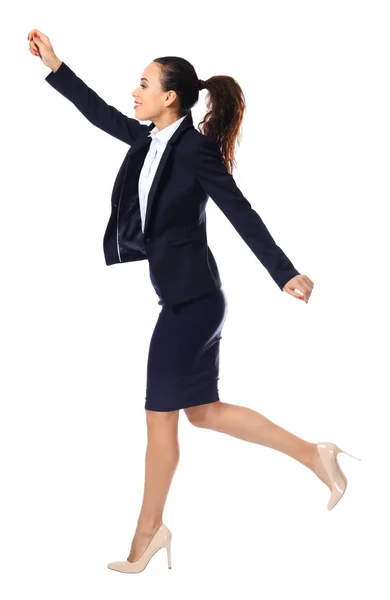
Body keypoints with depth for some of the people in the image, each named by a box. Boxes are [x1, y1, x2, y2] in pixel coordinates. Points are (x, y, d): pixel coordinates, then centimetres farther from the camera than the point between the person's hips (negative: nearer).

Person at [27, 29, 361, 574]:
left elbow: (240, 212, -17)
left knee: (160, 418, 2)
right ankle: (314, 455, 18)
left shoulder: (196, 147, -14)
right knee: (202, 411, 14)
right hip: (185, 297, 9)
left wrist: (285, 273, -21)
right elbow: (100, 113, 23)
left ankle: (148, 532, 16)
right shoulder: (151, 140, 9)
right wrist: (54, 66, 23)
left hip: (191, 298, -9)